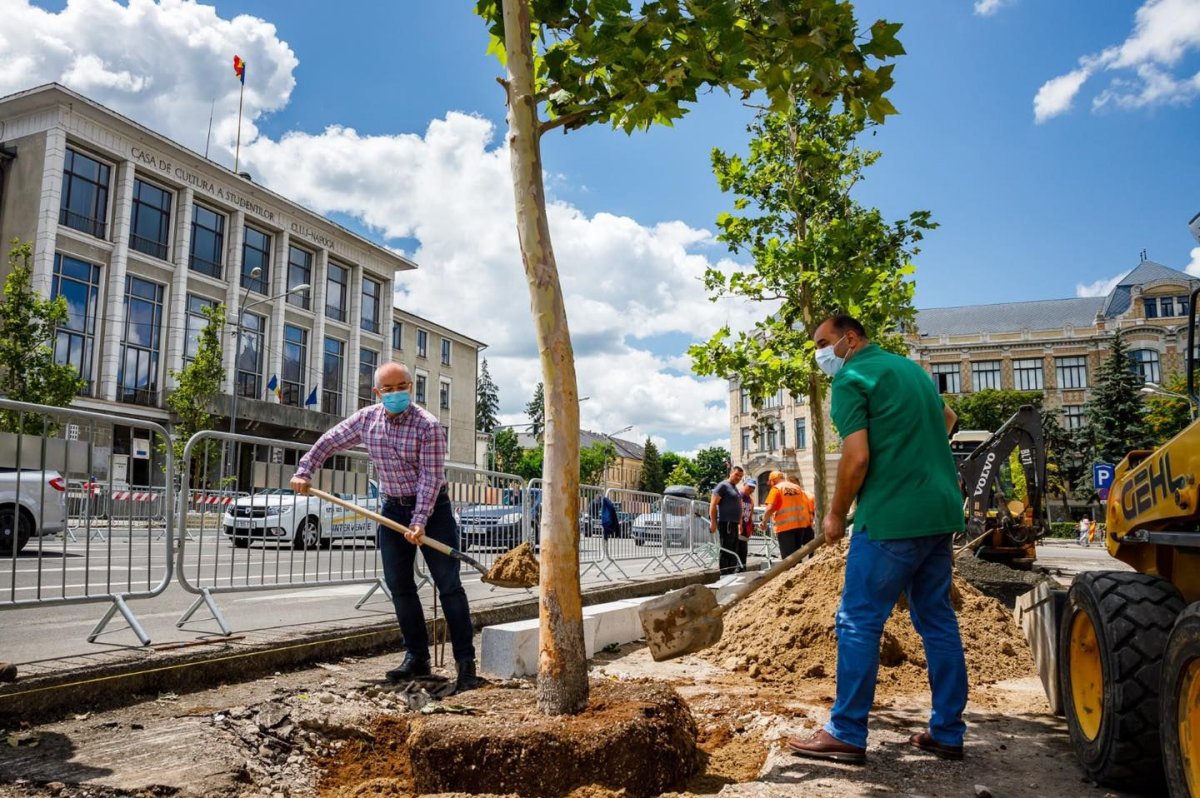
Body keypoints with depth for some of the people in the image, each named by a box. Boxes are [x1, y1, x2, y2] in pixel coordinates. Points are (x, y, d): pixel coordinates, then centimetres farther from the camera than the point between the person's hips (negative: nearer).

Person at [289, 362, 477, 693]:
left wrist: (420, 522, -26)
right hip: (393, 509, 5)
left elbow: (431, 477, -21)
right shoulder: (366, 419, -2)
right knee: (399, 586, 6)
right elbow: (329, 441, 13)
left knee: (449, 584, -7)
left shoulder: (428, 425, -19)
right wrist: (304, 470, 7)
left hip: (431, 508, -5)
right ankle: (417, 658, 16)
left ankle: (466, 662, -3)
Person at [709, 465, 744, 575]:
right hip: (726, 523, -9)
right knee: (726, 551, -9)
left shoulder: (735, 488, 21)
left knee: (733, 552, 12)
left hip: (734, 524, 9)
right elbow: (713, 504, -13)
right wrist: (713, 522, -19)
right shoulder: (723, 485, -6)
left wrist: (740, 523, 22)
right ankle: (724, 575, -7)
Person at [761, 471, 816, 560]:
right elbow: (808, 504, 17)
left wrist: (764, 521, -1)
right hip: (801, 524, 6)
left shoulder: (776, 488, -4)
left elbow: (770, 508, -13)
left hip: (785, 526, -6)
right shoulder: (797, 487, 15)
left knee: (788, 557, -4)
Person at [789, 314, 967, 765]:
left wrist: (836, 515, -5)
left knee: (859, 623, -2)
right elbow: (946, 418, 36)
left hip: (892, 517, -9)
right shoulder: (910, 368, 19)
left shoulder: (851, 379, -8)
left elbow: (857, 457, -16)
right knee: (938, 621, 13)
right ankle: (947, 733, 19)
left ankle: (846, 735, 3)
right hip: (941, 512, 9)